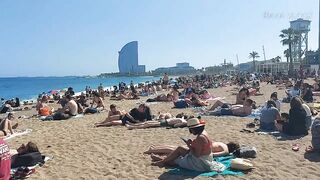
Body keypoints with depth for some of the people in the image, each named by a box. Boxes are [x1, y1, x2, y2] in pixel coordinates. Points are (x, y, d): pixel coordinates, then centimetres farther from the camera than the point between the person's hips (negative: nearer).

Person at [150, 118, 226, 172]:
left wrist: (189, 146, -15)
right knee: (180, 149, 11)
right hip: (203, 158, 9)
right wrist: (192, 144, -1)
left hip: (201, 162, -9)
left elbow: (196, 155, -27)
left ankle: (163, 162, 23)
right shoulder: (203, 132, 2)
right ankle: (165, 159, 22)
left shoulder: (200, 137, -28)